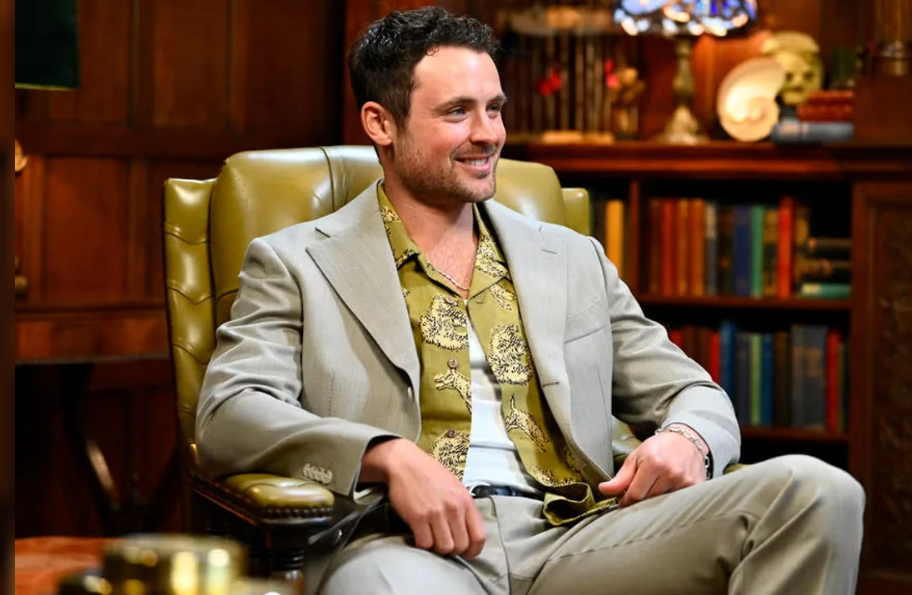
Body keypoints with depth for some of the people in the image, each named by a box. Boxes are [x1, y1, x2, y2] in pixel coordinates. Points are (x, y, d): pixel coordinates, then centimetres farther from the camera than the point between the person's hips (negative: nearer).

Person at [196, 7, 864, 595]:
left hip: (573, 537, 5)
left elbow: (697, 396, 25)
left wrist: (685, 439, -2)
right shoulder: (296, 264, 13)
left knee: (815, 492, -20)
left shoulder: (575, 261, 26)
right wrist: (389, 457, -20)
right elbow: (228, 415, -1)